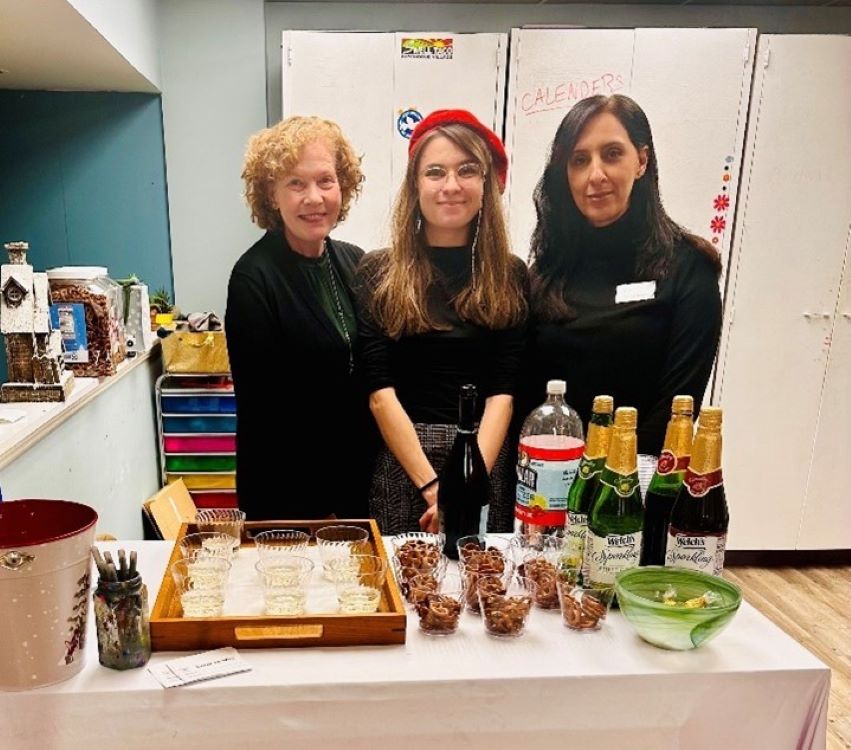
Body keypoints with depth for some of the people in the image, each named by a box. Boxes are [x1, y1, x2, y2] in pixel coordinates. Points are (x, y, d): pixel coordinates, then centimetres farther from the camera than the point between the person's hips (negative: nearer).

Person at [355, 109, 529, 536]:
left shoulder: (511, 277, 3)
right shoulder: (377, 273, -1)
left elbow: (502, 392, -4)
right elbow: (380, 393, -7)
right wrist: (432, 484, -15)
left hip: (486, 461, 1)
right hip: (400, 463, -1)